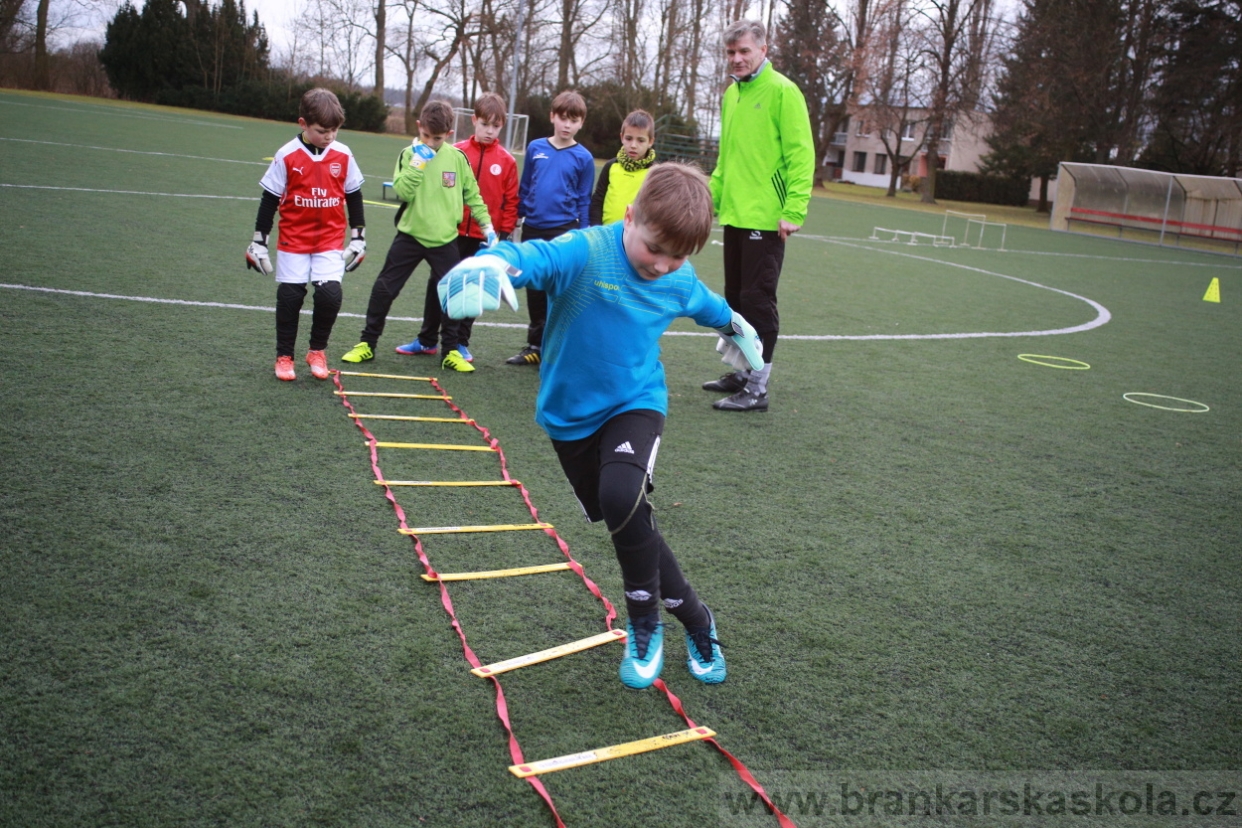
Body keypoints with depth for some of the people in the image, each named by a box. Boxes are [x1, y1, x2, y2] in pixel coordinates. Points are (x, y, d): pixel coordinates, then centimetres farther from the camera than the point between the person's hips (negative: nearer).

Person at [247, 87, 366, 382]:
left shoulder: (343, 155, -2)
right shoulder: (287, 156, -8)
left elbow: (354, 198, 10)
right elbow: (269, 200, -2)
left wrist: (358, 237, 11)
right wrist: (259, 242, -1)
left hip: (331, 241, 1)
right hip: (293, 241, -1)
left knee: (330, 294, -11)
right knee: (289, 297, 4)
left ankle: (317, 351, 10)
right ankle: (284, 356, 20)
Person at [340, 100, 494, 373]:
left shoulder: (457, 157, 0)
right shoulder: (410, 155, -3)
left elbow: (472, 194, 8)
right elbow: (401, 192, -15)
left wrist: (487, 225, 4)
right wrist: (418, 163, -21)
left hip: (445, 238, 1)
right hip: (410, 235, -1)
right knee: (385, 288, 1)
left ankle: (451, 351, 18)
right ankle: (367, 343, 13)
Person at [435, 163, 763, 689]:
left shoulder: (681, 282, -7)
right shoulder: (586, 253, -24)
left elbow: (713, 308, 18)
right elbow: (534, 258, -45)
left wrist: (736, 327, 38)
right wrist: (489, 265, -67)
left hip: (636, 403, 1)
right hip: (572, 414, 0)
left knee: (621, 497, -28)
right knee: (630, 526, 9)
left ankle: (645, 622, -4)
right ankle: (694, 619, 33)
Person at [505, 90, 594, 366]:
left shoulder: (583, 158, -3)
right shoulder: (535, 148, 4)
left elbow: (584, 201, 1)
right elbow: (524, 188, 11)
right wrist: (518, 219, 12)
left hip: (564, 232, -3)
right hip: (533, 230, 4)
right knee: (535, 290, 12)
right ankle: (535, 345, 25)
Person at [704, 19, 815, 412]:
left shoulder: (782, 91, -9)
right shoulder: (731, 94, 14)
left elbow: (800, 154, -14)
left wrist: (794, 210, -20)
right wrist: (712, 198, 16)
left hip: (765, 218, -8)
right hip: (733, 215, 8)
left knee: (757, 301, -5)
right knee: (735, 298, 14)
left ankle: (757, 388, 2)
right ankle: (742, 372, 26)